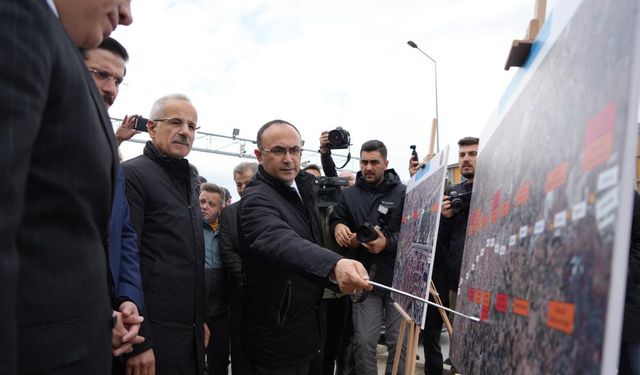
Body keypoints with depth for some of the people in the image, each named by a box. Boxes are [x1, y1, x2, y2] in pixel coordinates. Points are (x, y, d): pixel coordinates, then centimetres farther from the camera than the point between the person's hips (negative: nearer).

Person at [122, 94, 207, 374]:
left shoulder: (191, 180, 15)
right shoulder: (133, 174, -10)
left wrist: (200, 319, 18)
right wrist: (138, 343, -19)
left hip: (192, 333, 8)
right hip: (155, 334, -7)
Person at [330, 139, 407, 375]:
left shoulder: (402, 193, -2)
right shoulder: (349, 195, 7)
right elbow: (336, 220, 12)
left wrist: (389, 242, -22)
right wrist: (338, 227, -12)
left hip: (398, 277, -1)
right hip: (365, 278, 2)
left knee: (400, 341, 8)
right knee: (363, 341, 5)